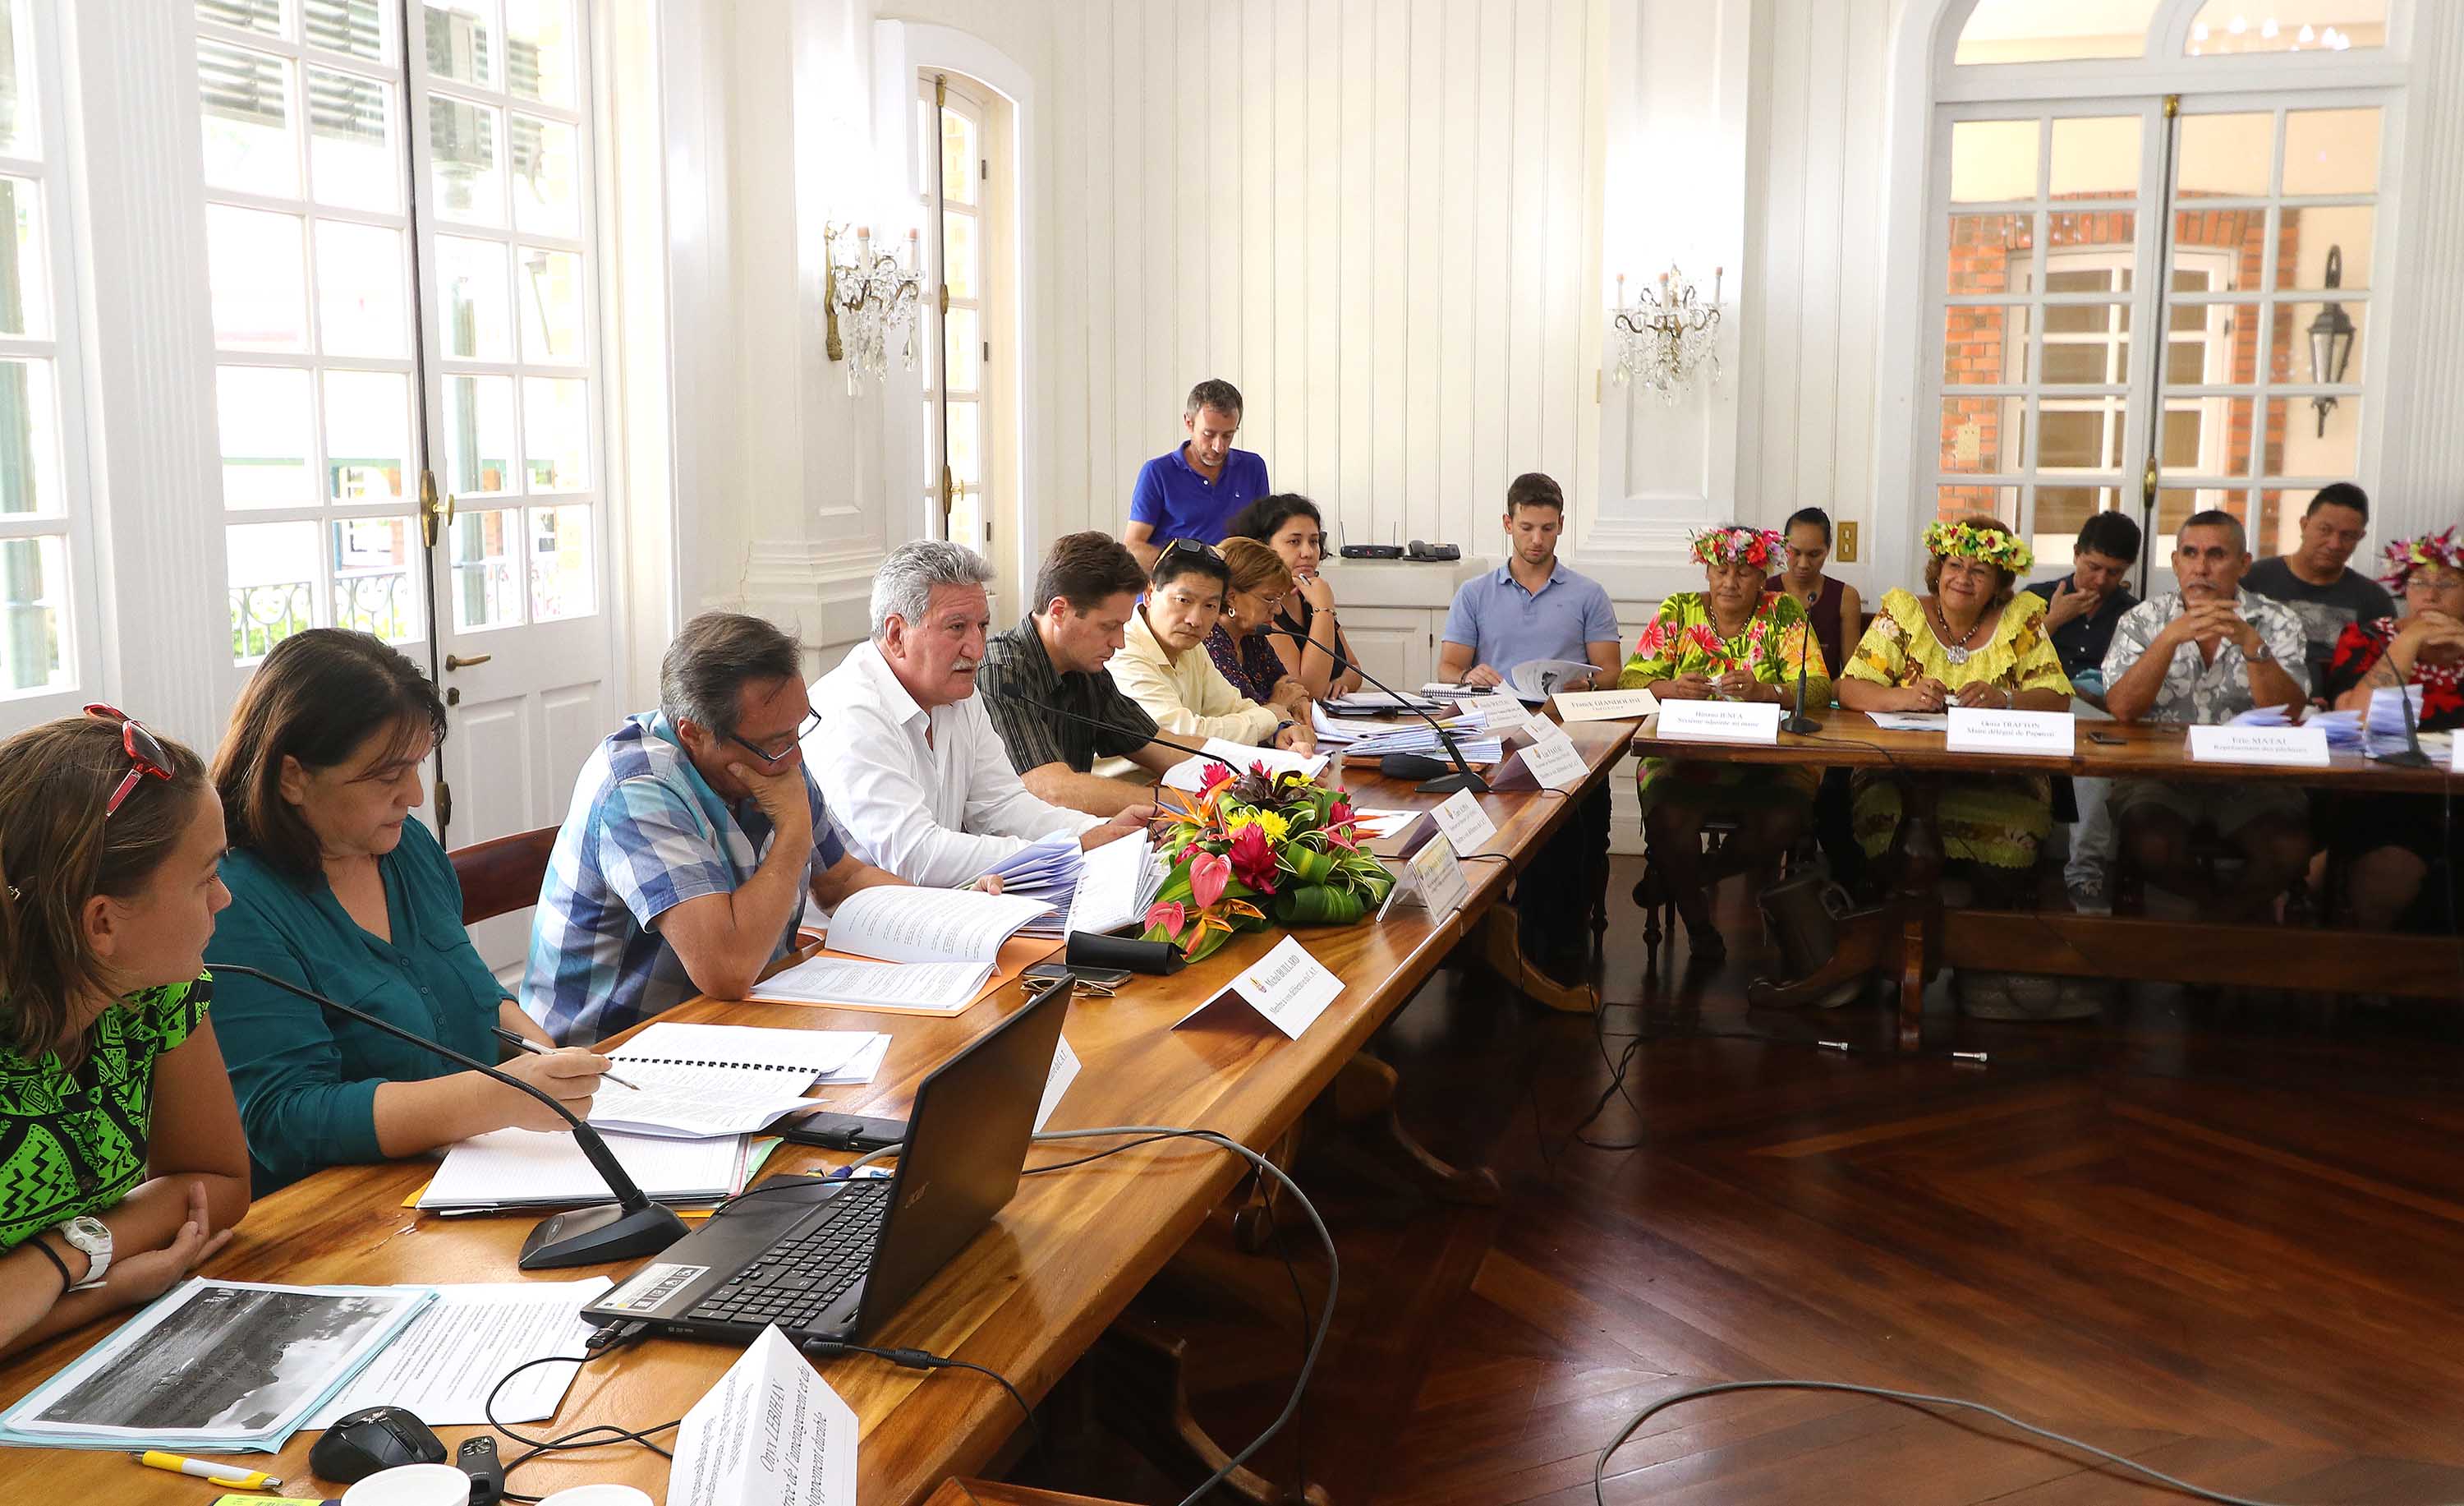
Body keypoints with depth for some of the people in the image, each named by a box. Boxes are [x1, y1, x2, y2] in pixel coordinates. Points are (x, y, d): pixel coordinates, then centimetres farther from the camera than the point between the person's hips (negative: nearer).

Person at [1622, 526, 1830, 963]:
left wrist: (1763, 691, -26)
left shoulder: (1785, 612, 5)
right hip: (1684, 757, 0)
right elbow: (1631, 680, -1)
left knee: (1782, 820, -30)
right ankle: (1697, 921, -3)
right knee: (1669, 818, -32)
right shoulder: (1678, 611, 8)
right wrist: (1672, 689, -23)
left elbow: (1818, 689, -6)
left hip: (1769, 760, 0)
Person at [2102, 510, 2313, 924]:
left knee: (2289, 848, -27)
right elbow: (2121, 709, -12)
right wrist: (2171, 637, -22)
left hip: (2249, 772, 1)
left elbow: (2288, 714, -11)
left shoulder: (2276, 623, 5)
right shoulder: (2143, 621, 4)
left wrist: (2251, 642, -23)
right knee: (2150, 843, -31)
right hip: (2160, 768, -1)